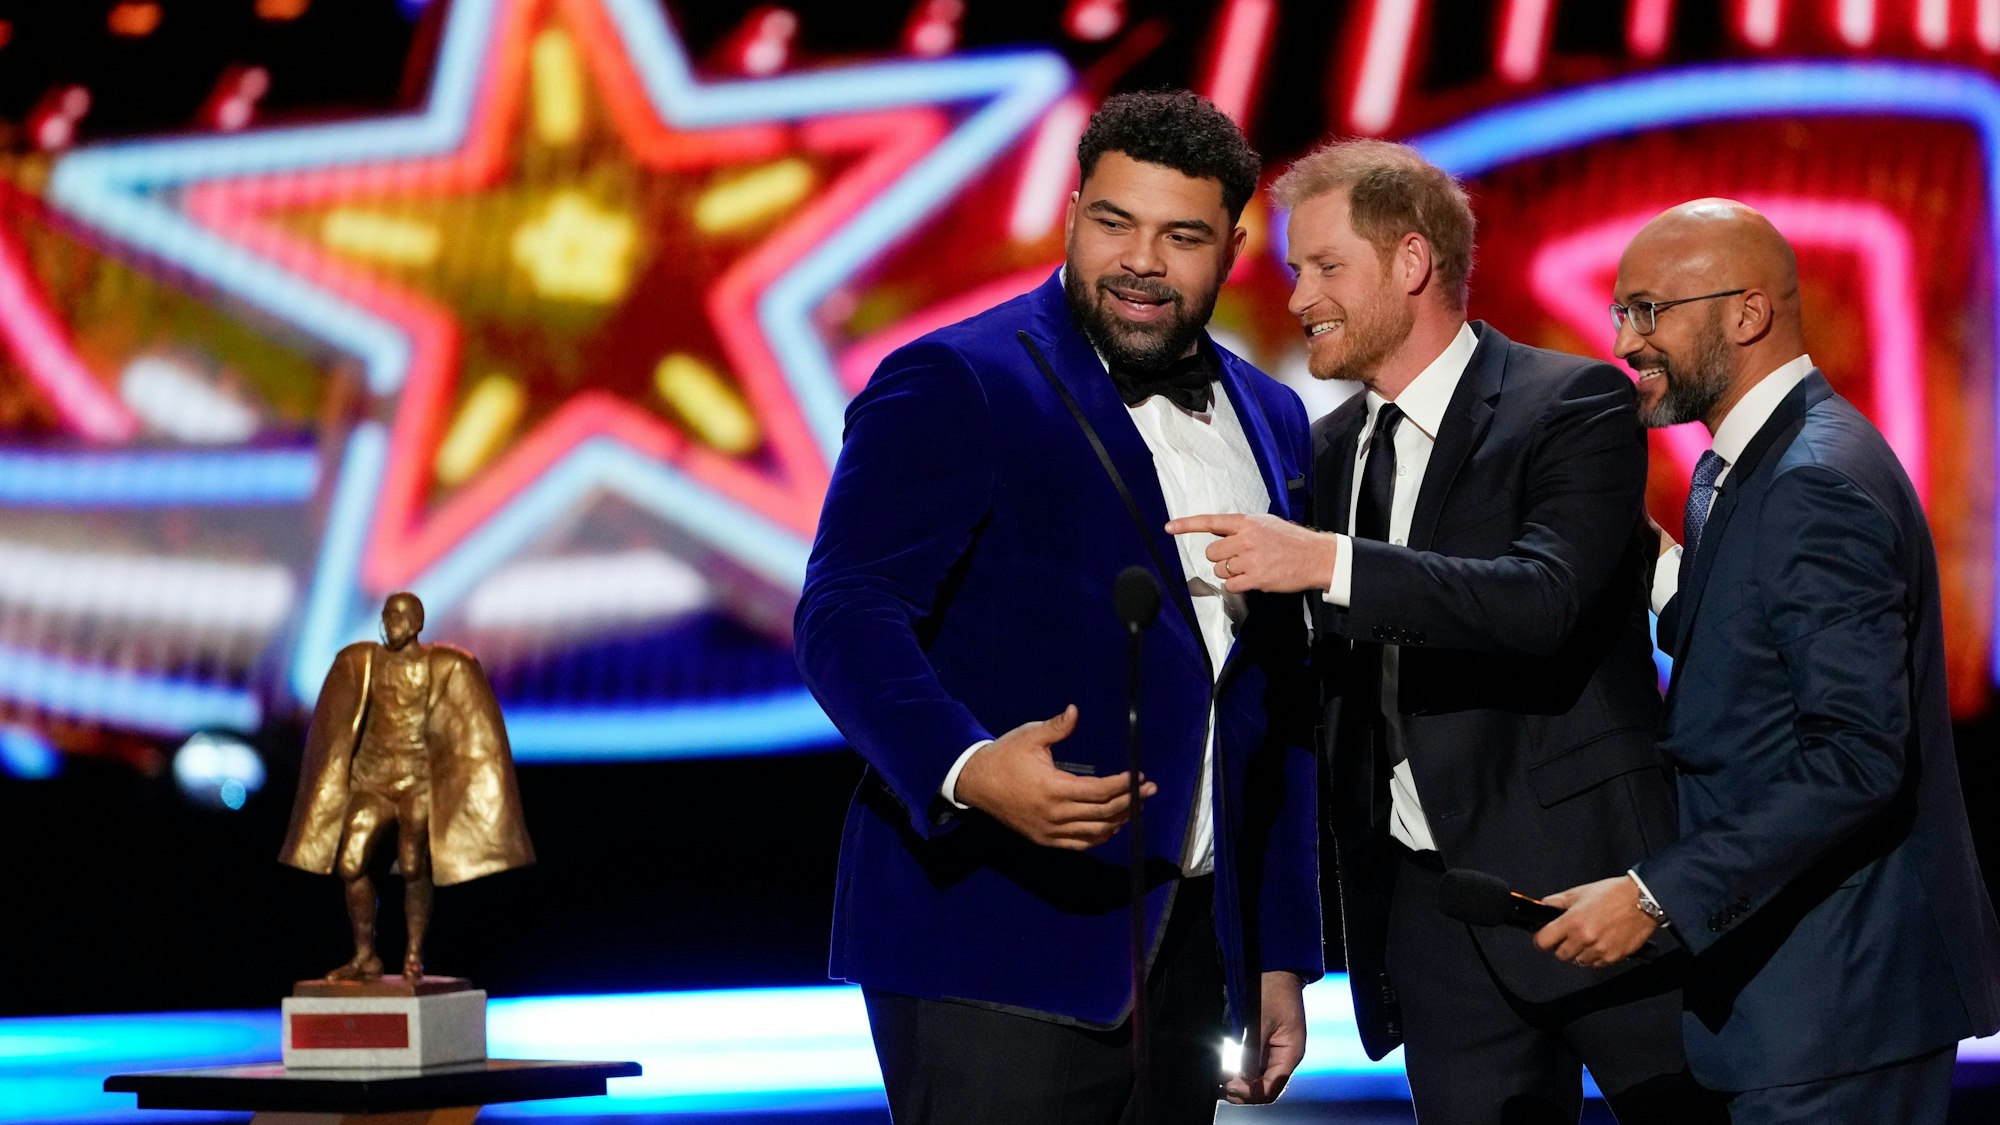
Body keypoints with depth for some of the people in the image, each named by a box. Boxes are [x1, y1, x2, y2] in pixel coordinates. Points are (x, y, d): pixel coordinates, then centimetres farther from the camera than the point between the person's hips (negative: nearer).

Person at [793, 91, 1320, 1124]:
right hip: (995, 945, -6)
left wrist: (1282, 955, 18)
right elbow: (846, 615, -15)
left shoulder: (1268, 420, 16)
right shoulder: (954, 383, -5)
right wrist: (966, 768, -33)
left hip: (1185, 951, 6)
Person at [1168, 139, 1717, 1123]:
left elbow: (1546, 599, -23)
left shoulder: (1575, 403, -7)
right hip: (1427, 901, 6)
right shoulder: (1329, 450, 13)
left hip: (1588, 879, -5)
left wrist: (1328, 563, -28)